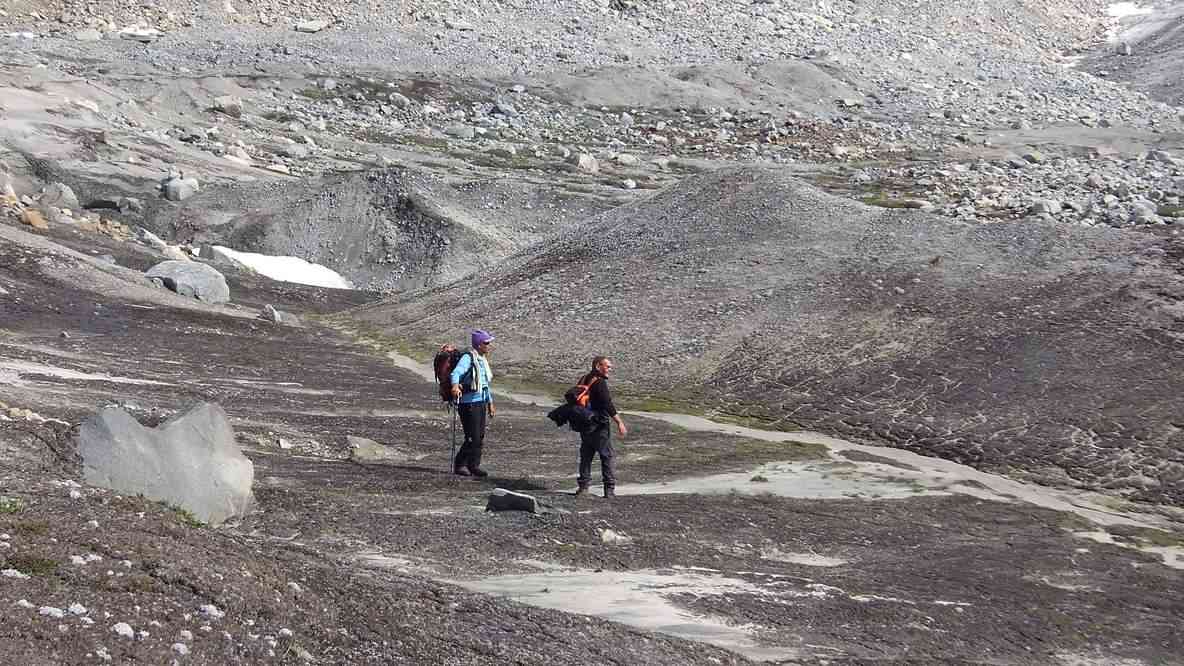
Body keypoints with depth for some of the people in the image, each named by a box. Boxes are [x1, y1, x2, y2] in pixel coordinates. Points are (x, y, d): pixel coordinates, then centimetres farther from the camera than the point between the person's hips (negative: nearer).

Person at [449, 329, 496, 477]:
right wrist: (455, 386, -51)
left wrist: (490, 403, 27)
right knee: (473, 438, -10)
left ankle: (474, 466, 17)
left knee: (480, 438, 9)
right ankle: (459, 464, 3)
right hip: (469, 402, -9)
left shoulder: (483, 360, 16)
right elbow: (456, 373, -30)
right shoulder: (468, 358, -13)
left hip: (481, 402, 9)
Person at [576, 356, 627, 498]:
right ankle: (609, 489, -3)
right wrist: (619, 422, -22)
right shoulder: (600, 382, -16)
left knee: (586, 457, 15)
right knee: (608, 457, -1)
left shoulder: (583, 380, 11)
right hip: (598, 426, -8)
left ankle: (583, 487, 17)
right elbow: (608, 405, -23)